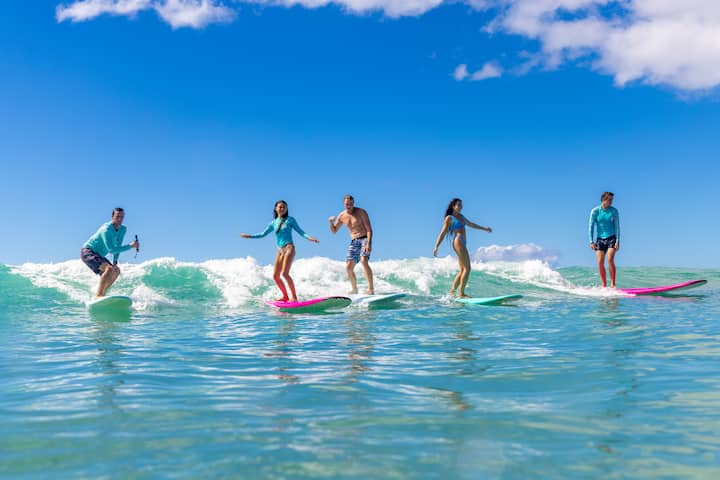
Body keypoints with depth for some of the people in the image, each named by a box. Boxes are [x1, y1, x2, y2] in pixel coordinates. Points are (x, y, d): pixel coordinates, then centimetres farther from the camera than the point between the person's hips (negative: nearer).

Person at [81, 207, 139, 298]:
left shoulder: (123, 229, 0)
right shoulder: (106, 229, -26)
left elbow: (117, 247, 9)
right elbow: (111, 250, -32)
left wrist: (115, 262, -1)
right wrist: (131, 246, -30)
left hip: (99, 255, 9)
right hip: (87, 252, -9)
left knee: (116, 271, 6)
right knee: (109, 269, -28)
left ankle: (102, 295, 6)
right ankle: (98, 295, -33)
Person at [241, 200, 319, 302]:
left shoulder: (290, 220, 3)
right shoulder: (273, 223, 14)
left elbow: (300, 231, 2)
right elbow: (263, 234, 20)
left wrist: (309, 237, -14)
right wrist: (250, 236, 13)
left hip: (289, 248, -5)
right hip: (280, 251, 6)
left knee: (285, 273, -19)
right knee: (275, 275, 1)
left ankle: (294, 296, -10)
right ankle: (285, 296, 14)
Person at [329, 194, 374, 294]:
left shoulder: (361, 212, -7)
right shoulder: (342, 216, 7)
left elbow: (369, 229, -11)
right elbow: (334, 231, 17)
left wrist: (369, 243, -25)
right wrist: (331, 222, -5)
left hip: (365, 239, -5)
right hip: (354, 242, 6)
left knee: (364, 261, -28)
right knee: (348, 267, 0)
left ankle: (371, 288, -30)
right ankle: (354, 289, 20)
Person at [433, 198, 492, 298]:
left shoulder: (460, 216, 22)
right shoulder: (449, 218, -1)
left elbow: (471, 224, 37)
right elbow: (442, 233, -6)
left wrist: (484, 228, 44)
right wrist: (436, 247, -14)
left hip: (463, 243, 9)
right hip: (458, 242, -9)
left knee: (462, 270, 7)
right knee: (467, 268, -14)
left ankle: (451, 292, 10)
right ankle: (461, 293, -15)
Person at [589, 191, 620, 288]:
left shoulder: (614, 211, 0)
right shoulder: (595, 211, -1)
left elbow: (617, 227, -1)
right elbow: (591, 226, 0)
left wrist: (617, 241, -9)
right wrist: (591, 241, -7)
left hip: (611, 238, -1)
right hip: (600, 239, 1)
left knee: (610, 259, -18)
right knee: (600, 262, -5)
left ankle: (612, 284, -11)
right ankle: (604, 286, 4)